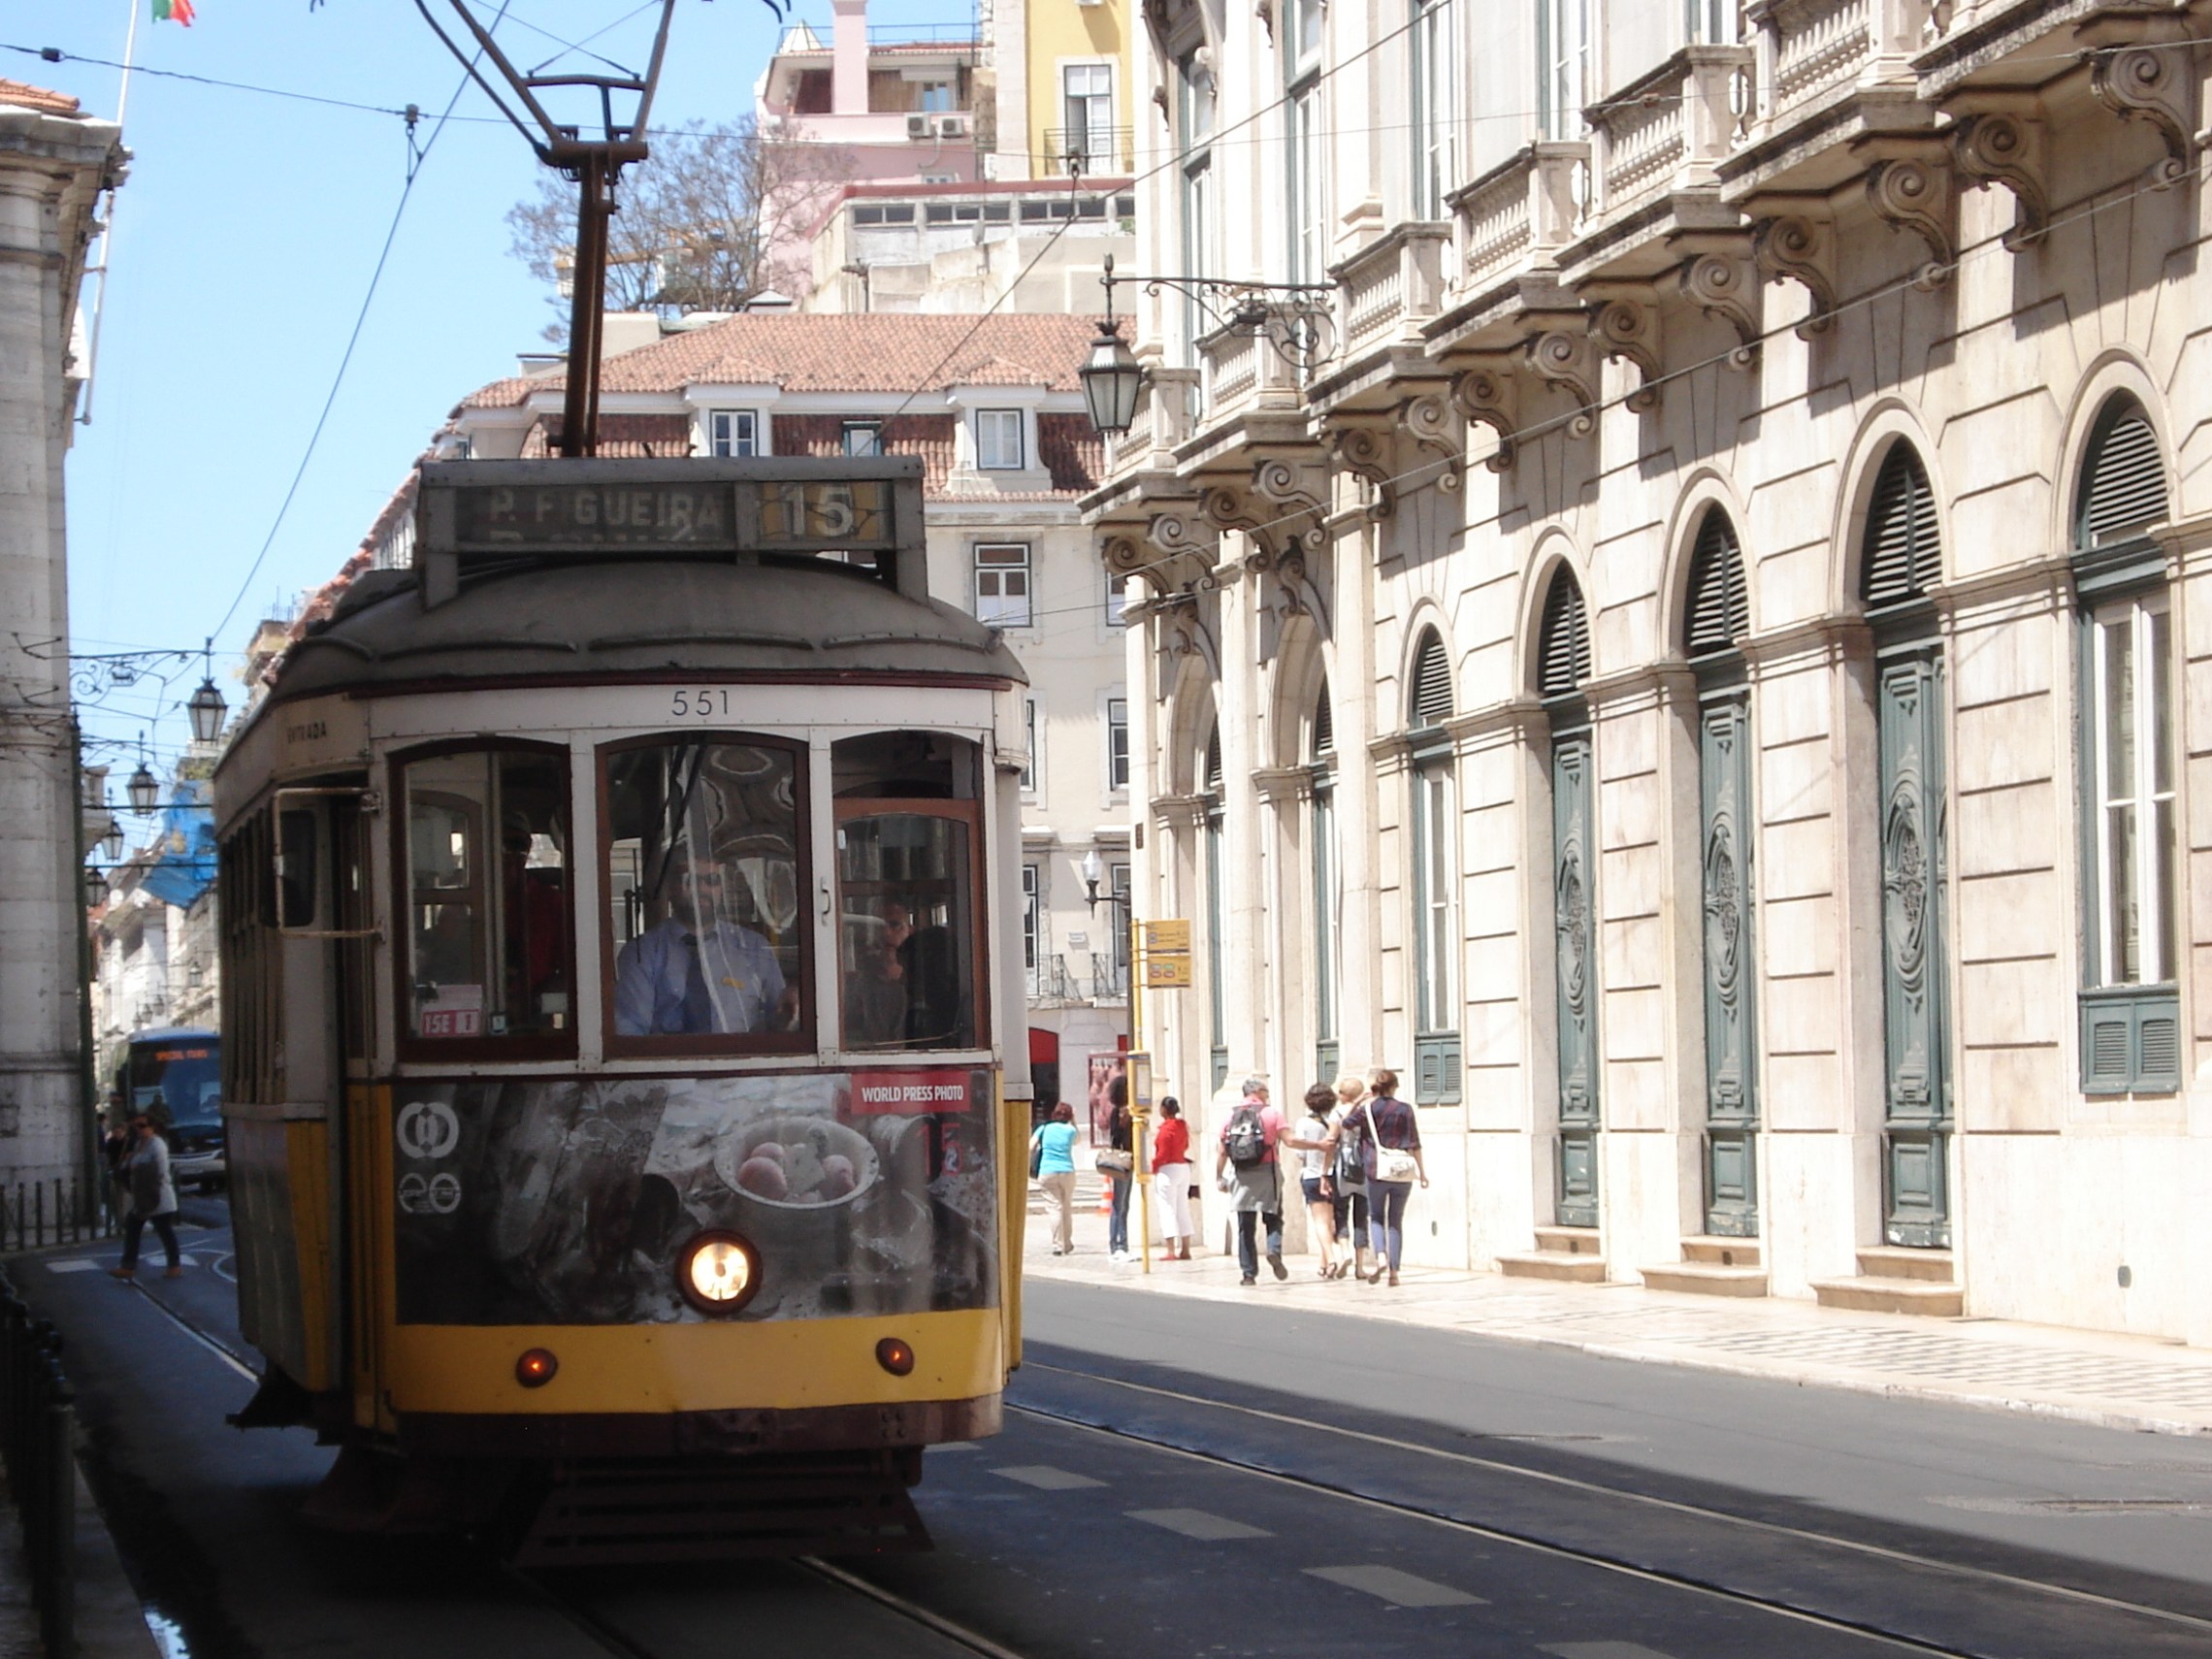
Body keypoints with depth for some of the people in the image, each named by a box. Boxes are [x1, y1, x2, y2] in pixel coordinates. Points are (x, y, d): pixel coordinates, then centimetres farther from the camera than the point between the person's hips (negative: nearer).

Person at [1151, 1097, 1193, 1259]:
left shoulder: (1166, 1129, -17)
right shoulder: (1183, 1126, 7)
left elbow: (1162, 1155, -20)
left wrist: (1151, 1167, -8)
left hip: (1167, 1169, -8)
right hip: (1184, 1168, 8)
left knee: (1168, 1210, -5)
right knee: (1182, 1209, 12)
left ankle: (1171, 1252, -8)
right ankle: (1185, 1250, 14)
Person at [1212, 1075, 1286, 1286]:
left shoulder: (1231, 1116, 6)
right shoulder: (1271, 1114, -3)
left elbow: (1221, 1152, 4)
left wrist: (1219, 1178, 12)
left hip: (1241, 1177, 2)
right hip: (1266, 1173, -2)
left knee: (1245, 1226, 7)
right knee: (1273, 1219, 10)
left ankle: (1249, 1273, 4)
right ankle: (1274, 1250, -18)